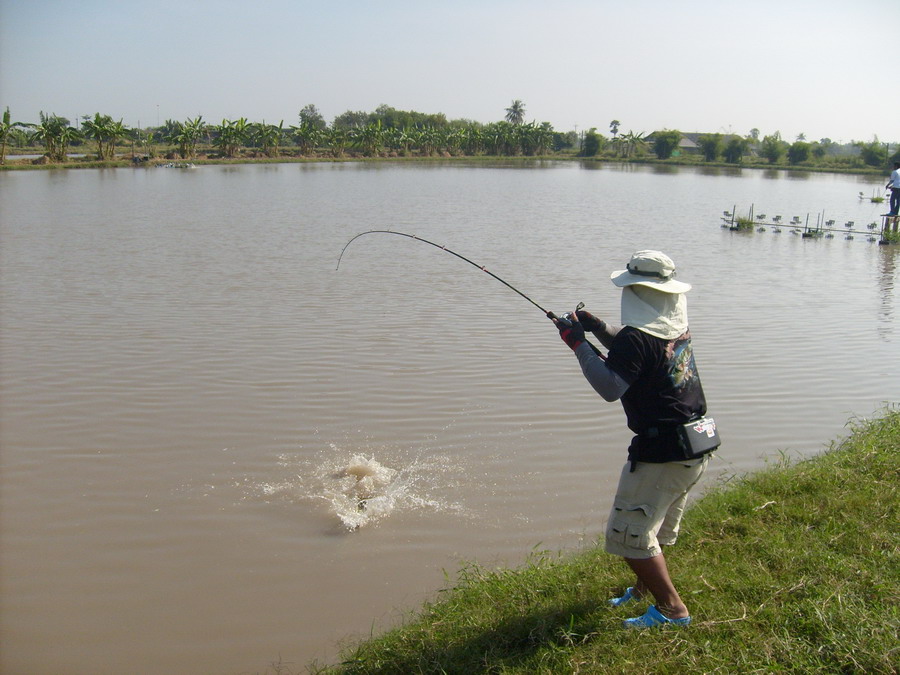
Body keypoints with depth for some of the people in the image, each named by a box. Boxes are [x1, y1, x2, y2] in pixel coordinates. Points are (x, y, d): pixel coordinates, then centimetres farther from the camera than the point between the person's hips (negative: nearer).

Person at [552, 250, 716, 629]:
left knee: (629, 534, -1)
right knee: (657, 530, 24)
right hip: (694, 450, 10)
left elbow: (610, 387, -24)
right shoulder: (676, 327, 9)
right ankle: (645, 589, 40)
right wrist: (598, 328, 10)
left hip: (662, 455, -10)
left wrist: (578, 343, -16)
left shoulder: (637, 337, -20)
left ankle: (672, 609, 5)